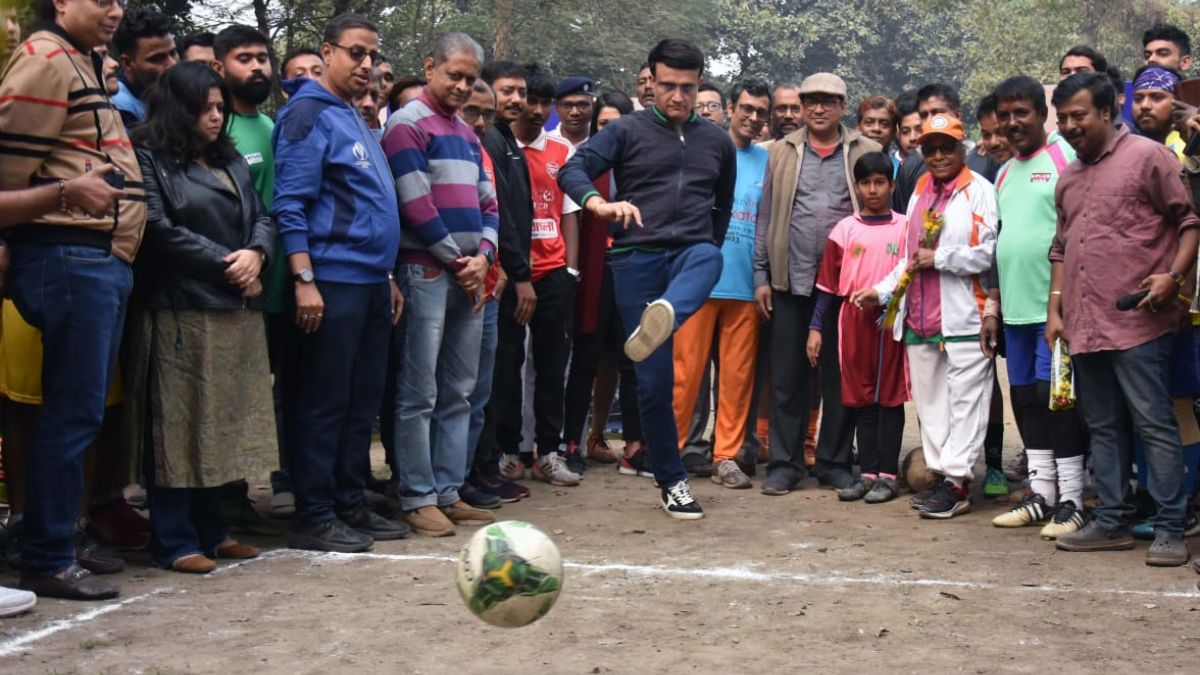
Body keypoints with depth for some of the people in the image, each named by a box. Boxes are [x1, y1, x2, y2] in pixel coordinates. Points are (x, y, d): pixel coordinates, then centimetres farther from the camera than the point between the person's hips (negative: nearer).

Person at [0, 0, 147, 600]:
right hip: (72, 256, -10)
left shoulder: (81, 64, 22)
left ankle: (60, 539, 22)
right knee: (73, 412, -6)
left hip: (101, 259, 10)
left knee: (81, 412, 13)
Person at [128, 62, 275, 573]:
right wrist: (227, 265, -10)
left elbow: (261, 217, 17)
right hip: (179, 312, -7)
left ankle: (210, 529, 17)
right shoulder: (150, 159, -3)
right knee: (178, 427, -4)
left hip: (236, 311, 7)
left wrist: (256, 254, -6)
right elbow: (160, 229, -13)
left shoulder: (231, 162, 21)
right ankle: (175, 542, 1)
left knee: (222, 424, 9)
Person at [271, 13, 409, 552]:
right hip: (333, 284, -9)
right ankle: (313, 518, 2)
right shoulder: (308, 115, -7)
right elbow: (290, 205, -14)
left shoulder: (356, 120, 19)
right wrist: (304, 280, -21)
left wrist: (387, 278, 21)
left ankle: (349, 506, 19)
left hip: (371, 283, 9)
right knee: (325, 402, -5)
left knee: (363, 402, 11)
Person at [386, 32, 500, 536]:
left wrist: (483, 257, 0)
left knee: (458, 393, 8)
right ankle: (418, 499, -2)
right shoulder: (408, 124, -4)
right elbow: (416, 203, -12)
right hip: (427, 272, -8)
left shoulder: (466, 133, 20)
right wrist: (458, 259, -8)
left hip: (470, 276, 8)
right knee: (419, 394, -6)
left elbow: (487, 203, 18)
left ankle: (448, 492, 13)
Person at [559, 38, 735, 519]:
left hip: (691, 252, 2)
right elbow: (572, 171, -7)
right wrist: (599, 204, -26)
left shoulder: (717, 142, 16)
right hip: (637, 259, -1)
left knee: (708, 257, -39)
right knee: (654, 380, -2)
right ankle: (671, 481, 13)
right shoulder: (627, 131, 5)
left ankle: (663, 318, -69)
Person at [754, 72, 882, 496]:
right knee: (787, 376, 3)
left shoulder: (867, 153, 5)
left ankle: (835, 462, 16)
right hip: (791, 281, 1)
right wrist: (761, 276, 4)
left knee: (841, 376, 5)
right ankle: (784, 463, 11)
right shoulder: (782, 152, 11)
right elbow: (766, 218, 10)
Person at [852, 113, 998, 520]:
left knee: (964, 401, -5)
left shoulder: (979, 190, -5)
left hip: (962, 317, -8)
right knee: (929, 401, 10)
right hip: (919, 318, 8)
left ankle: (955, 481, -4)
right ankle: (940, 475, 17)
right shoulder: (919, 191, 19)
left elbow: (989, 253, -14)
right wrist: (882, 289, 16)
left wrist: (938, 258, -12)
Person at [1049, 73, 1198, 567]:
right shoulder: (1069, 177, 19)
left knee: (1154, 424, -6)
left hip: (1137, 322, -7)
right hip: (1084, 324, 7)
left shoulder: (1147, 156, -2)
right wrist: (1055, 309, 15)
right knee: (1104, 426, 12)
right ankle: (1112, 522, 19)